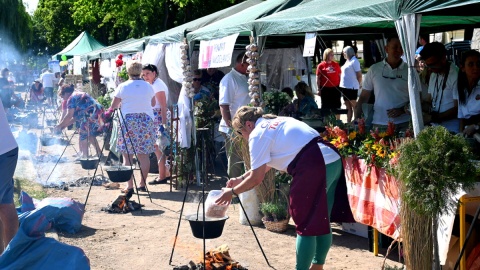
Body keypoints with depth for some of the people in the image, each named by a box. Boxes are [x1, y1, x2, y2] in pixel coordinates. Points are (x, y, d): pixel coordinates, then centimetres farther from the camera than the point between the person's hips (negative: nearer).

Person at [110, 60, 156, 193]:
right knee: (144, 155, 6)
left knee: (127, 155, 0)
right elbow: (153, 103, 17)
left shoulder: (122, 87, -2)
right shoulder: (148, 86, 5)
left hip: (127, 121, -3)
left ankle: (129, 186, -3)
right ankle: (142, 184, 10)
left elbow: (113, 106, 2)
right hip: (146, 121, 3)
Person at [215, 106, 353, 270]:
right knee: (321, 221, 20)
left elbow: (256, 178, -1)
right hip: (333, 161, 10)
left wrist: (232, 192, 12)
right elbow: (265, 165, 35)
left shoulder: (257, 134, -1)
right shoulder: (276, 123, 26)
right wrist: (240, 179, 36)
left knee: (306, 225, 1)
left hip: (314, 167, -10)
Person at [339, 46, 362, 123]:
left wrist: (358, 85, -3)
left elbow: (359, 75, -12)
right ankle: (348, 122, 17)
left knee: (354, 106, -2)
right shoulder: (347, 61, 15)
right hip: (345, 87, 9)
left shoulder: (354, 61, -11)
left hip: (351, 87, -9)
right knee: (348, 107, 12)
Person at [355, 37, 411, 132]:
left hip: (404, 124, 0)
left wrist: (402, 110, -10)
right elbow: (364, 97, 8)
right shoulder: (374, 69, 6)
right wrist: (357, 120, -1)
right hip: (379, 124, 0)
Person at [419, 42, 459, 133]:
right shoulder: (433, 75, 16)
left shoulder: (456, 75, -12)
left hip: (450, 126, -7)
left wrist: (436, 117, -19)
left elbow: (457, 108, -12)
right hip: (433, 123, 7)